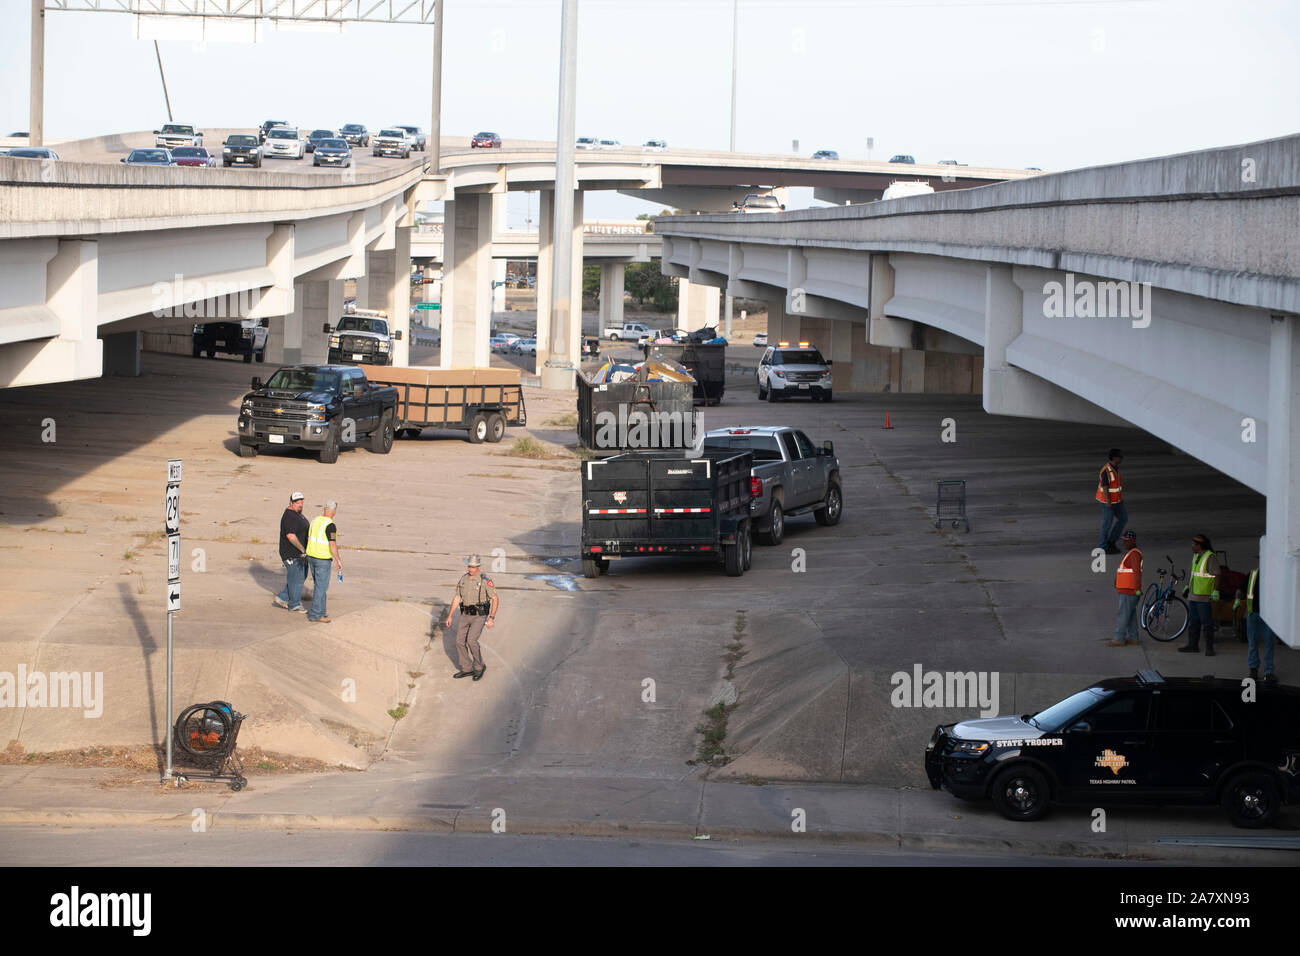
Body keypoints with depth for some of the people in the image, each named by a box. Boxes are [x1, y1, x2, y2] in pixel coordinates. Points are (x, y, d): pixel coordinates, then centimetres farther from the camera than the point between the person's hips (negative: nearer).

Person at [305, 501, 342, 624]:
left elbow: (309, 539, 13)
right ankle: (315, 615, 3)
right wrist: (339, 561, -12)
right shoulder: (331, 526, -19)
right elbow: (332, 546, -22)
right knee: (321, 587, 0)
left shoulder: (315, 520, 5)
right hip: (323, 560, -8)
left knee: (319, 585, 19)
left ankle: (320, 611, 25)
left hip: (311, 557, 8)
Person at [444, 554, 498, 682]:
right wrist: (449, 616, 8)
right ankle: (467, 669, 18)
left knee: (471, 641, -19)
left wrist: (492, 618, -18)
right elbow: (457, 598, 11)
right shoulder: (463, 579, 4)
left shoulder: (485, 580, -15)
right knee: (460, 641, 4)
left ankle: (479, 666, 3)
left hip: (479, 615, -6)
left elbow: (495, 599, -11)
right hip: (465, 615, 6)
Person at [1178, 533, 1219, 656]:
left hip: (1204, 597, -9)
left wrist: (1215, 591, -23)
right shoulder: (1196, 556, 14)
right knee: (1193, 622, 13)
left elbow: (1216, 576, -16)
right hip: (1193, 596, 9)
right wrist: (1187, 586, 28)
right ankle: (1192, 645, 19)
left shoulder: (1210, 558, -13)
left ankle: (1209, 648, -3)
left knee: (1207, 623, -6)